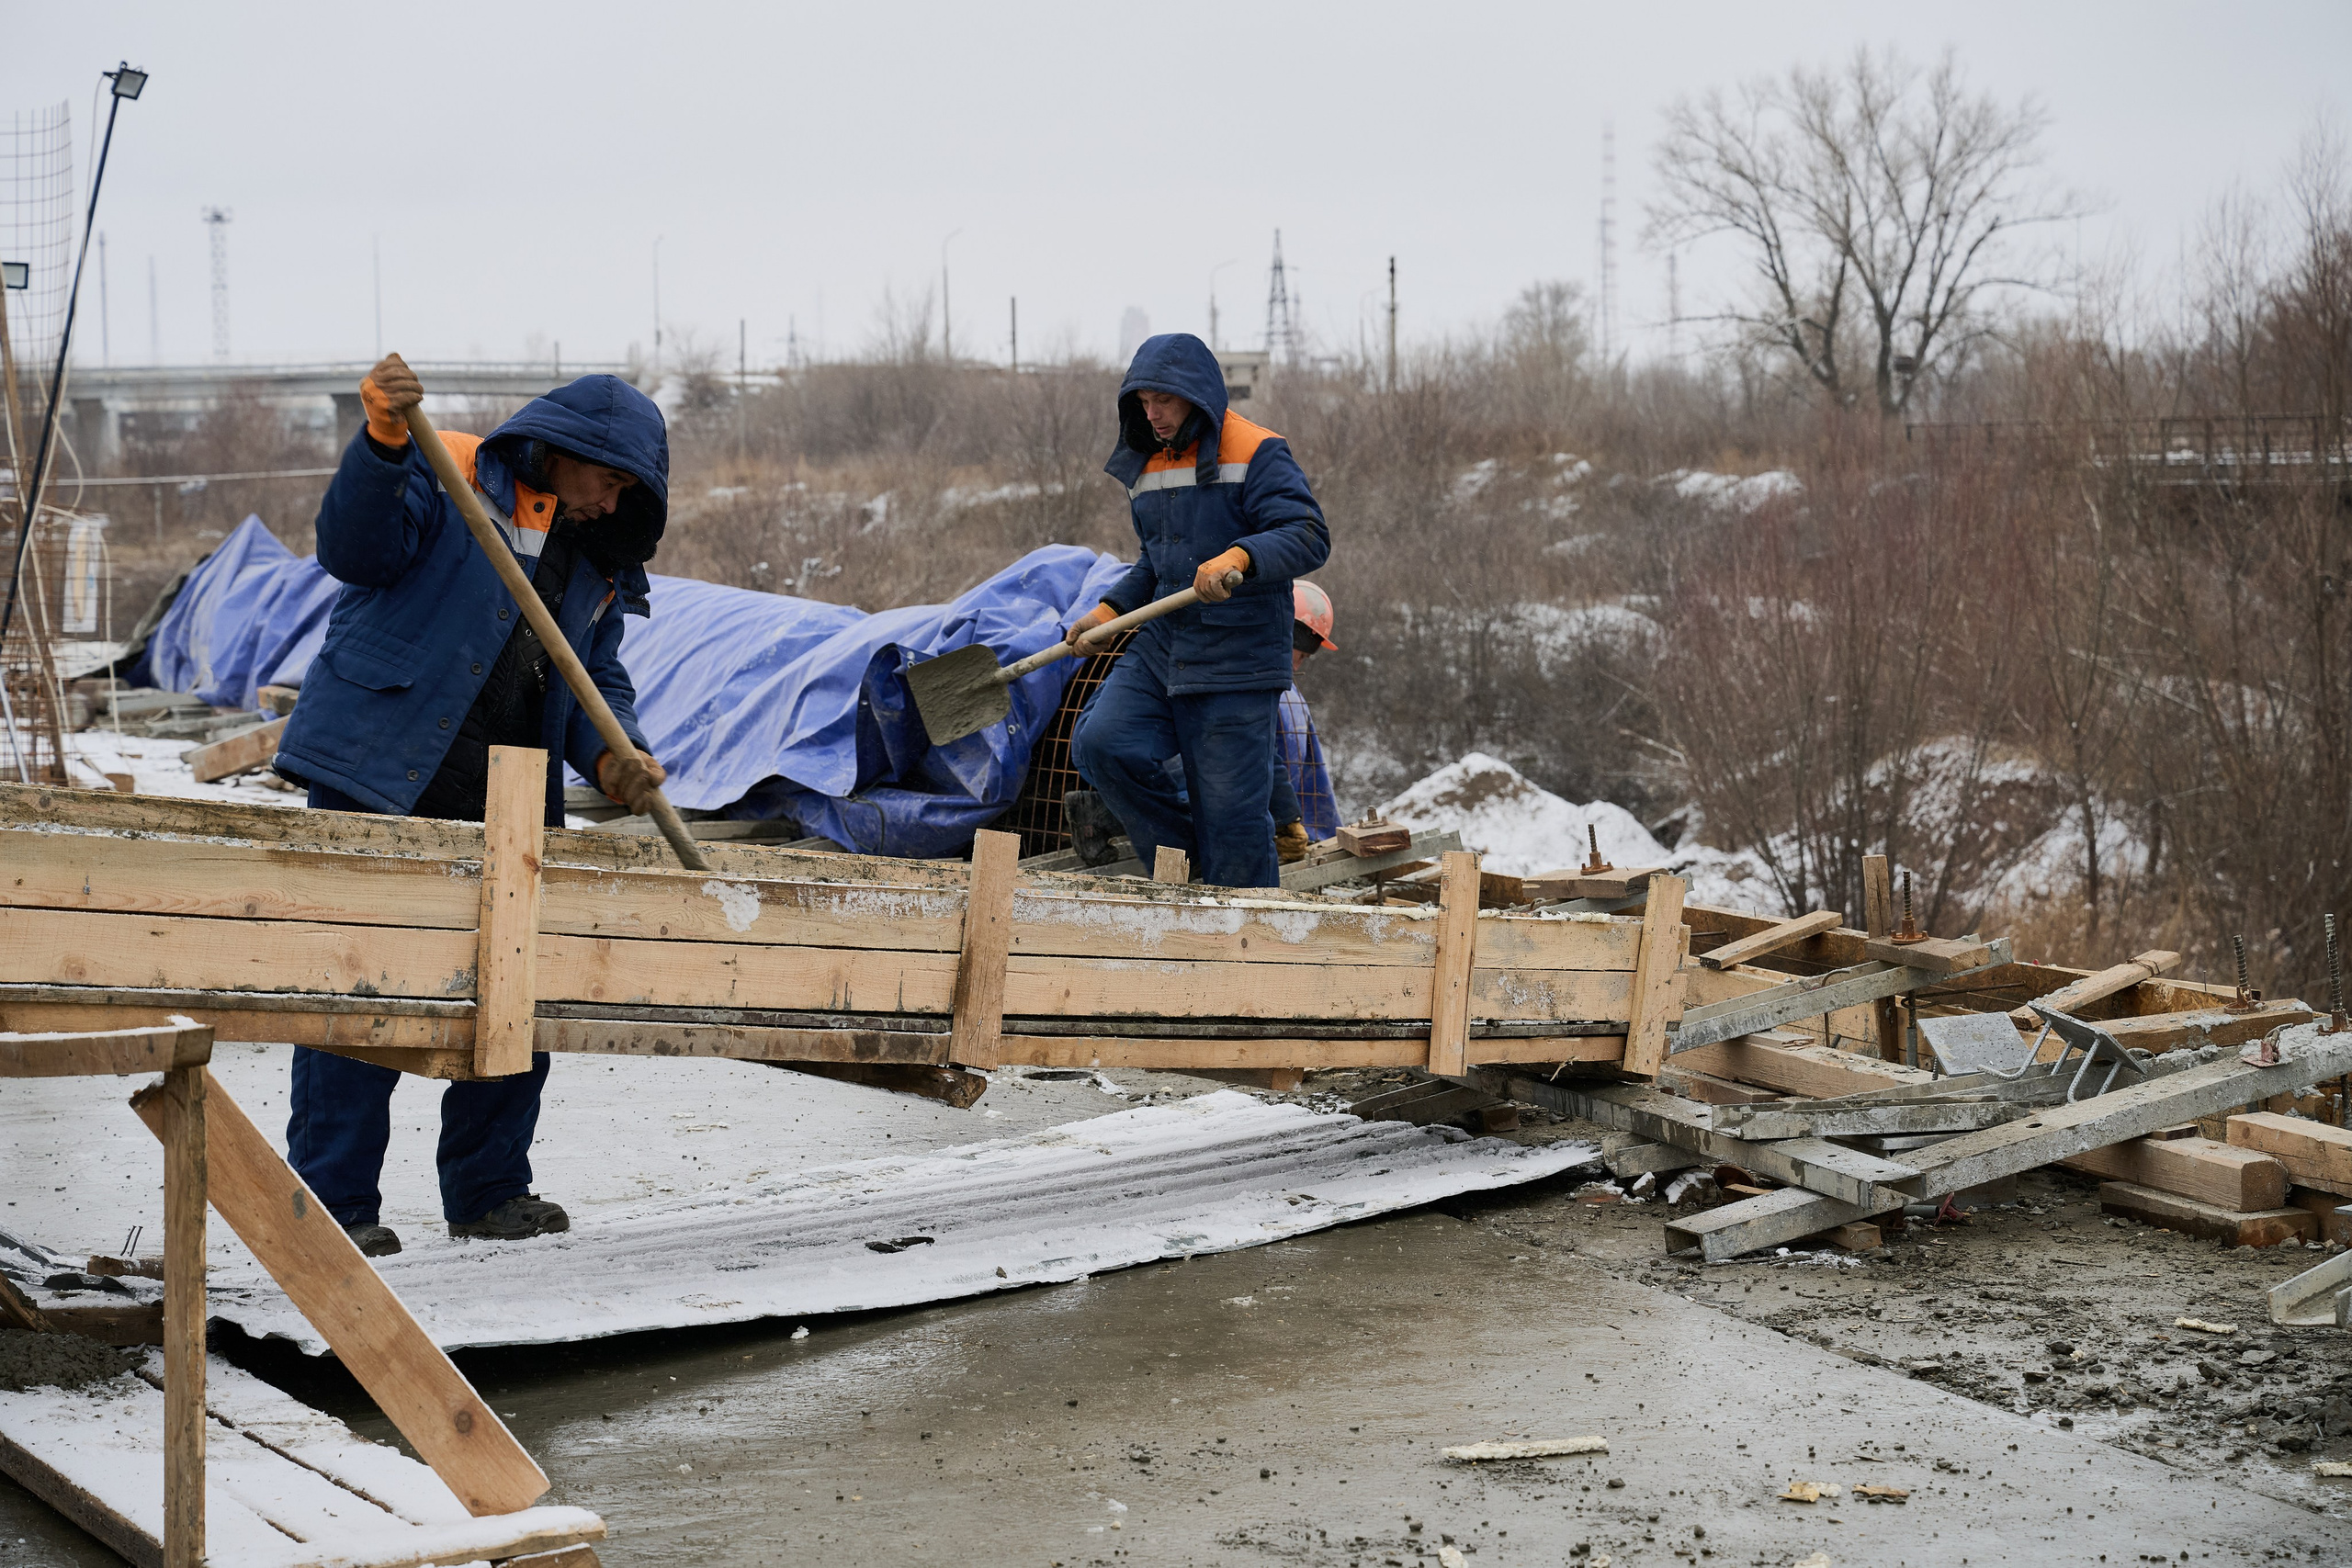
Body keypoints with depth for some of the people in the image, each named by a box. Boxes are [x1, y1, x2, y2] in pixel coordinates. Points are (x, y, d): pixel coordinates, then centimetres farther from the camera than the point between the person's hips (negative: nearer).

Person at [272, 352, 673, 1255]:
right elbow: (354, 550, -17)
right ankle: (333, 1204, -2)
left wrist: (610, 756, -4)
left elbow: (598, 681, 17)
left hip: (502, 808, 7)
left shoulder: (594, 563, 17)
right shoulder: (443, 478, -2)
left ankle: (487, 1191, 22)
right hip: (377, 778, -7)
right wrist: (383, 442, -33)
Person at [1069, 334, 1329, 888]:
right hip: (1159, 647, 7)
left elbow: (1309, 537, -17)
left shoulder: (1255, 453, -7)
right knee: (1101, 743, -13)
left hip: (1234, 662, -7)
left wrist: (1238, 556, -34)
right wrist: (1110, 610, 12)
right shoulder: (1148, 466, 16)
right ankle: (1185, 864, 5)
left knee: (1230, 811, -5)